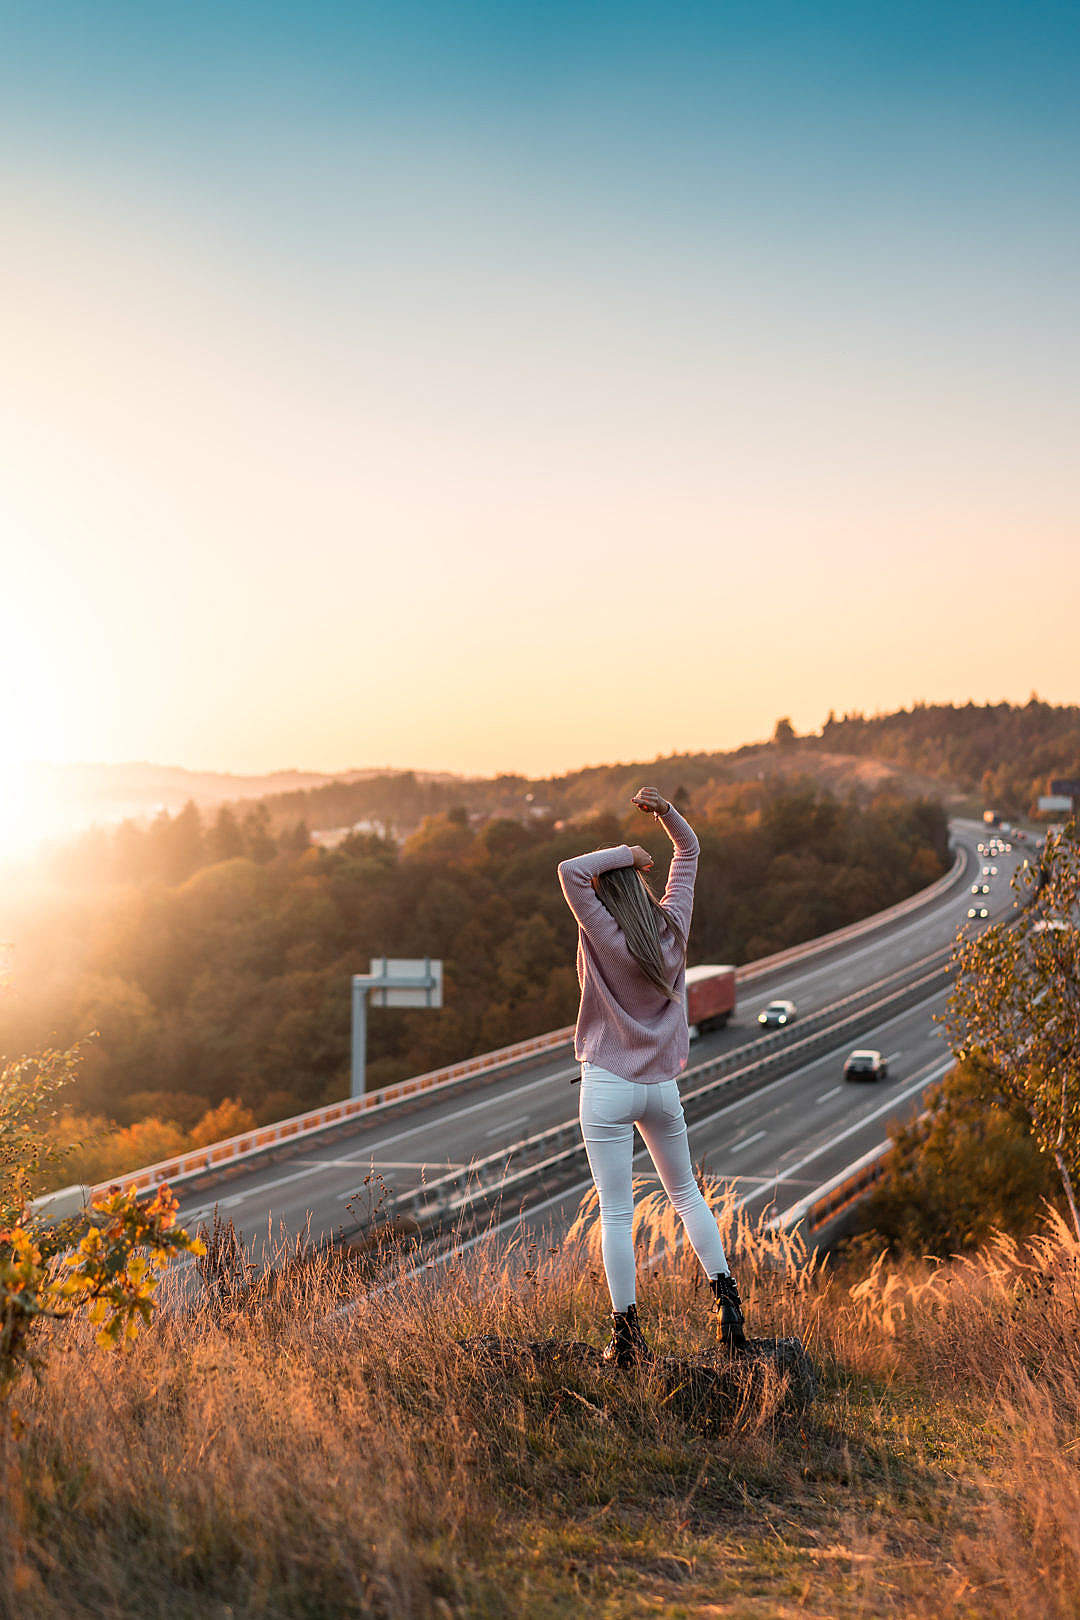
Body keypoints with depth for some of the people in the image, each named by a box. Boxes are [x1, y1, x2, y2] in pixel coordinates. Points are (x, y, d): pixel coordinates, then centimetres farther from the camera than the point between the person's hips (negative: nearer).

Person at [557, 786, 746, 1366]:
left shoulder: (605, 935, -15)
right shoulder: (672, 924, -1)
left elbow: (570, 870, -24)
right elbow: (689, 850, 11)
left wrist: (626, 854, -14)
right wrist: (666, 811, -3)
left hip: (608, 1089, -5)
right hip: (663, 1086, 5)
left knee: (616, 1213, 1)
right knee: (686, 1193, 23)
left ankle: (626, 1333, 2)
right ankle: (726, 1296, 18)